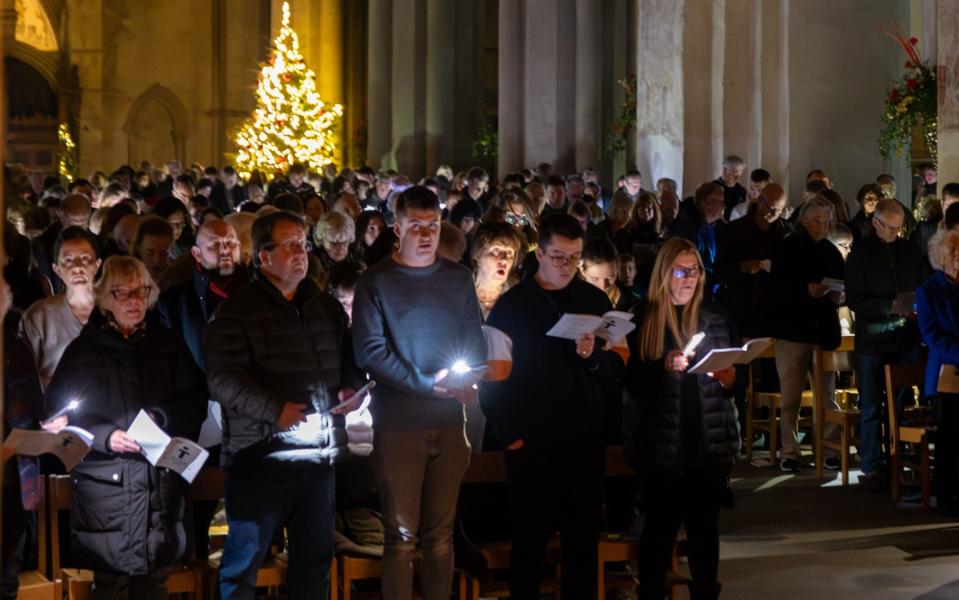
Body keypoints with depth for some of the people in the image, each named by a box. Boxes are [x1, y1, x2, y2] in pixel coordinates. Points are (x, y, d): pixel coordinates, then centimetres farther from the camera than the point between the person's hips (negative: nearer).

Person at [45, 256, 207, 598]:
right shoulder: (83, 351, 7)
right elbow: (60, 412, 2)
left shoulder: (169, 345, 13)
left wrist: (161, 416, -10)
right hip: (106, 483, -2)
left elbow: (195, 402, 9)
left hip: (162, 479, 2)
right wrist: (105, 437, -14)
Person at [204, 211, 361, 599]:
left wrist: (351, 388, 0)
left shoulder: (327, 307, 14)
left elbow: (348, 360, 22)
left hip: (321, 454, 6)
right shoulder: (237, 311, -4)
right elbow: (223, 377, -14)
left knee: (315, 557, 14)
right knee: (244, 561, 1)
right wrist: (274, 408, -26)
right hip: (259, 456, -5)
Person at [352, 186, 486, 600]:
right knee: (402, 536, -1)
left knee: (440, 534, 9)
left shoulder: (458, 279, 10)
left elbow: (475, 342, 13)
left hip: (449, 421, 3)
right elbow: (370, 350, -9)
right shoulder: (375, 282, -1)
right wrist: (427, 383, -18)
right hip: (398, 423, -3)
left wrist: (465, 376, -9)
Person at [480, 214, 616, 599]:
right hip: (532, 444, -2)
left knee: (583, 541, 9)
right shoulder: (511, 305, 0)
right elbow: (492, 375, 0)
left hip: (585, 441, 3)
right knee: (529, 541, 5)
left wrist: (594, 356, -14)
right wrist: (508, 434, -7)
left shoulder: (595, 301, 7)